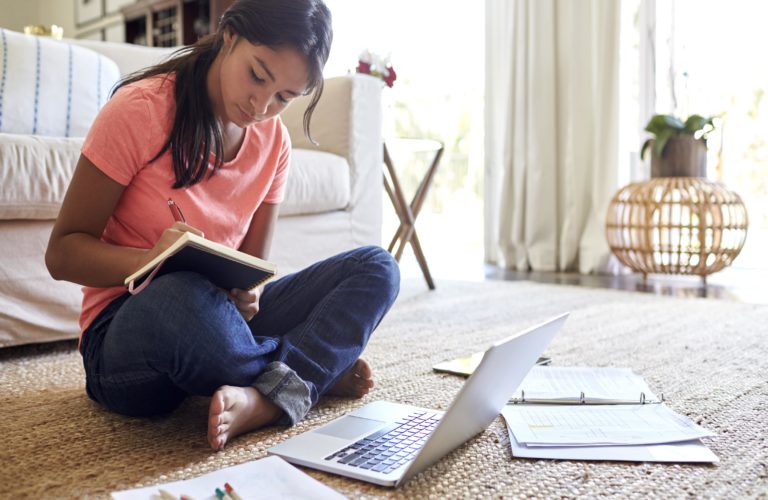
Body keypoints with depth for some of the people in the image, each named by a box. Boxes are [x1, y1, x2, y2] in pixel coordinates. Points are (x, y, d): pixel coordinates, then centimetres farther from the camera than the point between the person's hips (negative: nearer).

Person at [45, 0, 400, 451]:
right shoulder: (140, 110, -12)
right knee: (183, 296, -41)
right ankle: (320, 368, -14)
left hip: (221, 315, 5)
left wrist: (245, 292, -19)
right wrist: (151, 259, -31)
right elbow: (62, 252, -10)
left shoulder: (274, 140, 3)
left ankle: (265, 401, -28)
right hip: (127, 326, -5)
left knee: (377, 267, -10)